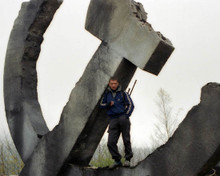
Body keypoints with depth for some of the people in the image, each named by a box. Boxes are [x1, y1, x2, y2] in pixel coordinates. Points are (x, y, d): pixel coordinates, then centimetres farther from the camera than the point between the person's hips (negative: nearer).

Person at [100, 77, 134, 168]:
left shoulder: (123, 93, 5)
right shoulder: (107, 94, 15)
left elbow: (131, 105, 3)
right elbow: (101, 104, 22)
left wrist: (126, 115, -8)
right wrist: (108, 104, 0)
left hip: (123, 117, -3)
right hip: (113, 119, 3)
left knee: (126, 140, -6)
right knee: (111, 142, -5)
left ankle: (128, 159, 3)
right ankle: (117, 160, 4)